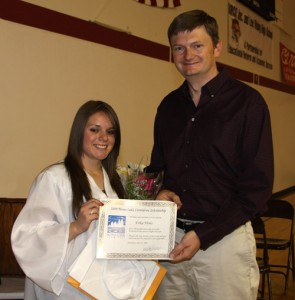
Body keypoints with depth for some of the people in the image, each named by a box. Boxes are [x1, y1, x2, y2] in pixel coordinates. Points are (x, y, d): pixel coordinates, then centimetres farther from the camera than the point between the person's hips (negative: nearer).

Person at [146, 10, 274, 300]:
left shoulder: (246, 102, -7)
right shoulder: (169, 105, 8)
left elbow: (258, 186, -10)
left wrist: (203, 236, -16)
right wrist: (160, 190, -3)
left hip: (224, 238, -4)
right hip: (170, 237, 5)